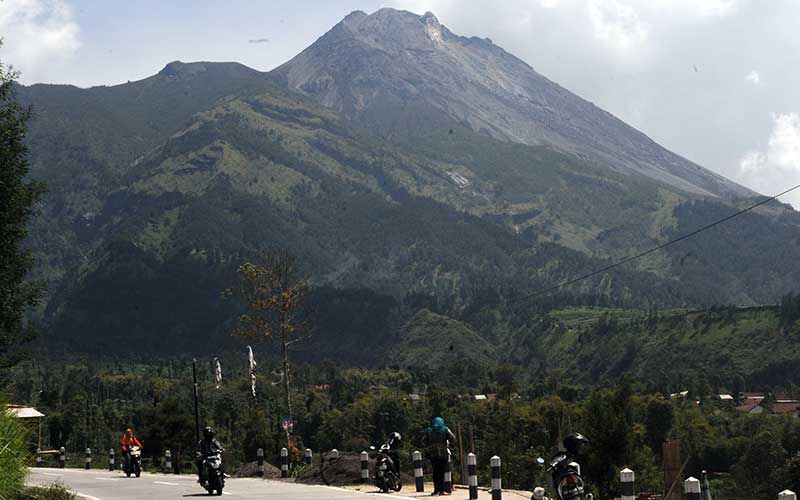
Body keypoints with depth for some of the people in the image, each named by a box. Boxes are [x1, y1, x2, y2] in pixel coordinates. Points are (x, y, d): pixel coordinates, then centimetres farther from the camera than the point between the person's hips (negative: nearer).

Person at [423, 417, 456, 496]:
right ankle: (441, 490, 5)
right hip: (443, 453, -1)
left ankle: (436, 490, -4)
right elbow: (453, 438, -3)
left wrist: (426, 453, 11)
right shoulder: (445, 430, 1)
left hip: (432, 454, 1)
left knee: (435, 472, 3)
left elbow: (426, 443, 5)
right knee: (441, 472, 5)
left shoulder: (428, 431, 6)